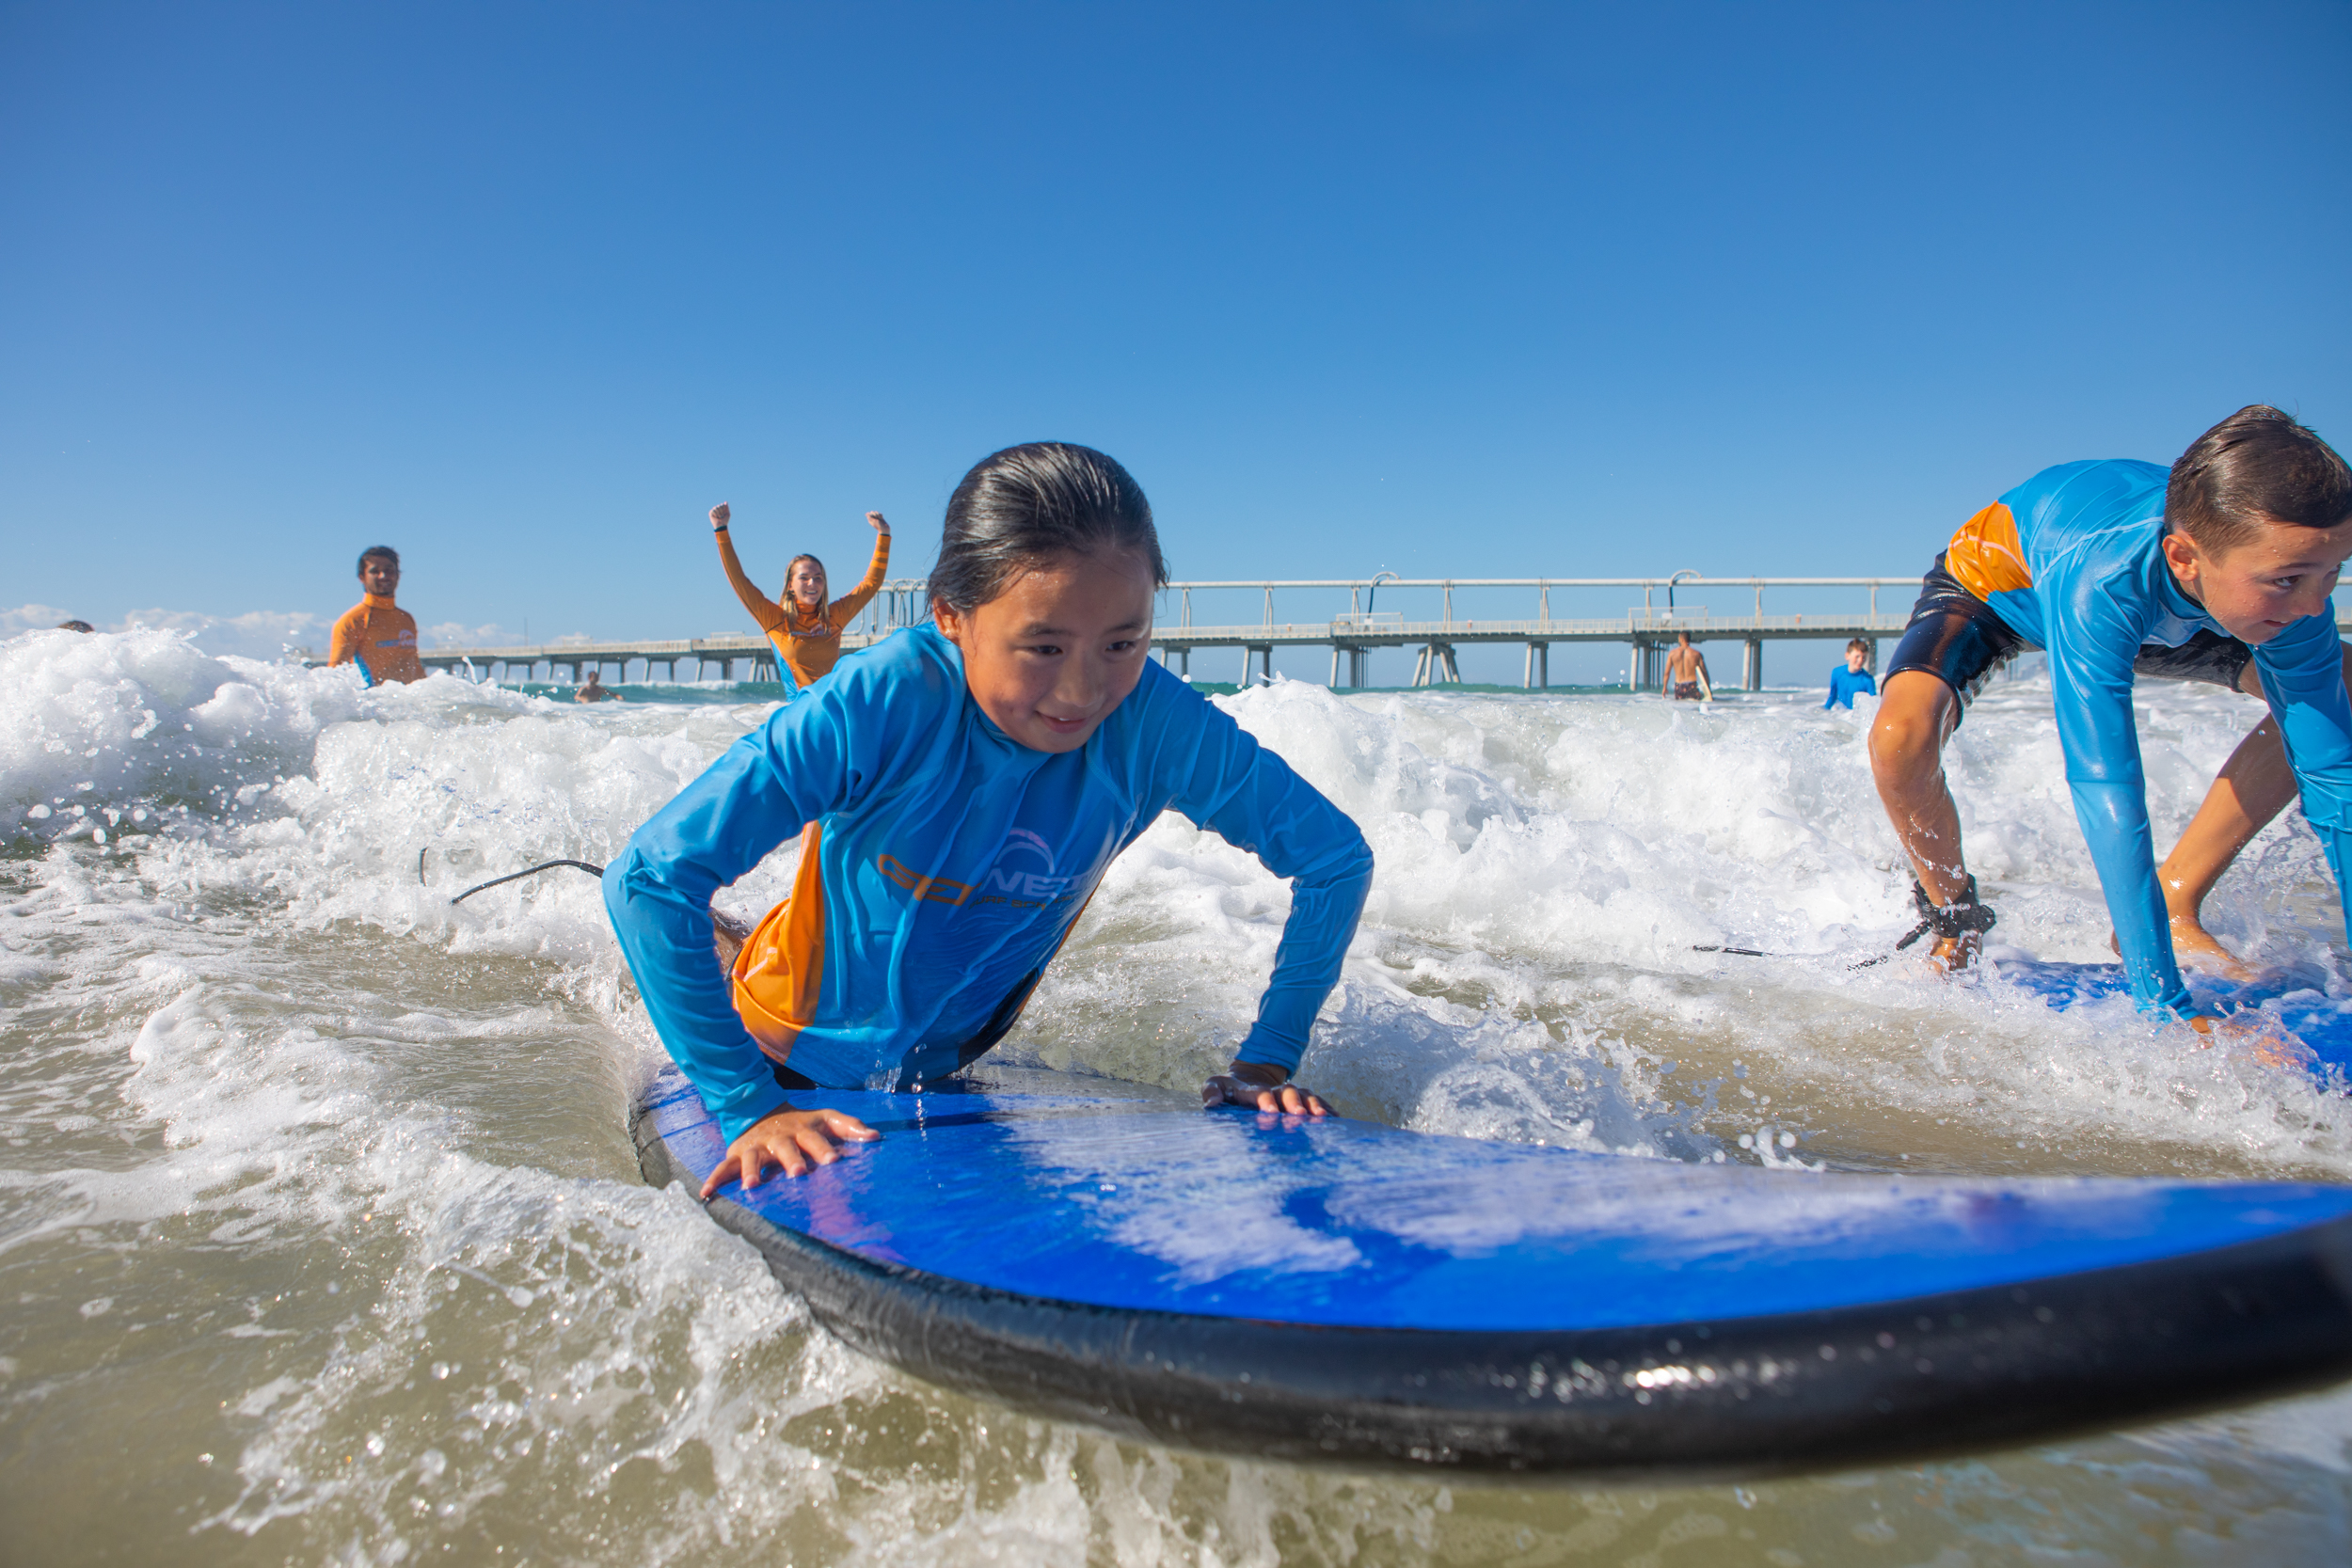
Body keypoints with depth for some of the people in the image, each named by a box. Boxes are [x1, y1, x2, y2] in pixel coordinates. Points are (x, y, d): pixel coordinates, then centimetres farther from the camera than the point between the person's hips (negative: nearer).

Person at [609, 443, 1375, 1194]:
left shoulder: (1157, 726, -31)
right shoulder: (880, 705, -38)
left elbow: (1335, 856, -18)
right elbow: (649, 879, -37)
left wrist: (1267, 1058, -21)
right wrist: (750, 1106, -37)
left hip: (946, 1061, 3)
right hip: (793, 1046, -3)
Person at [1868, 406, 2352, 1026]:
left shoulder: (2287, 593, -30)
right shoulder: (2099, 580, -47)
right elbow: (2107, 790, -49)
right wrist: (2165, 1010, -49)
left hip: (2143, 607, 5)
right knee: (1900, 738, -35)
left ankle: (2172, 904, 0)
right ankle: (1956, 922, -4)